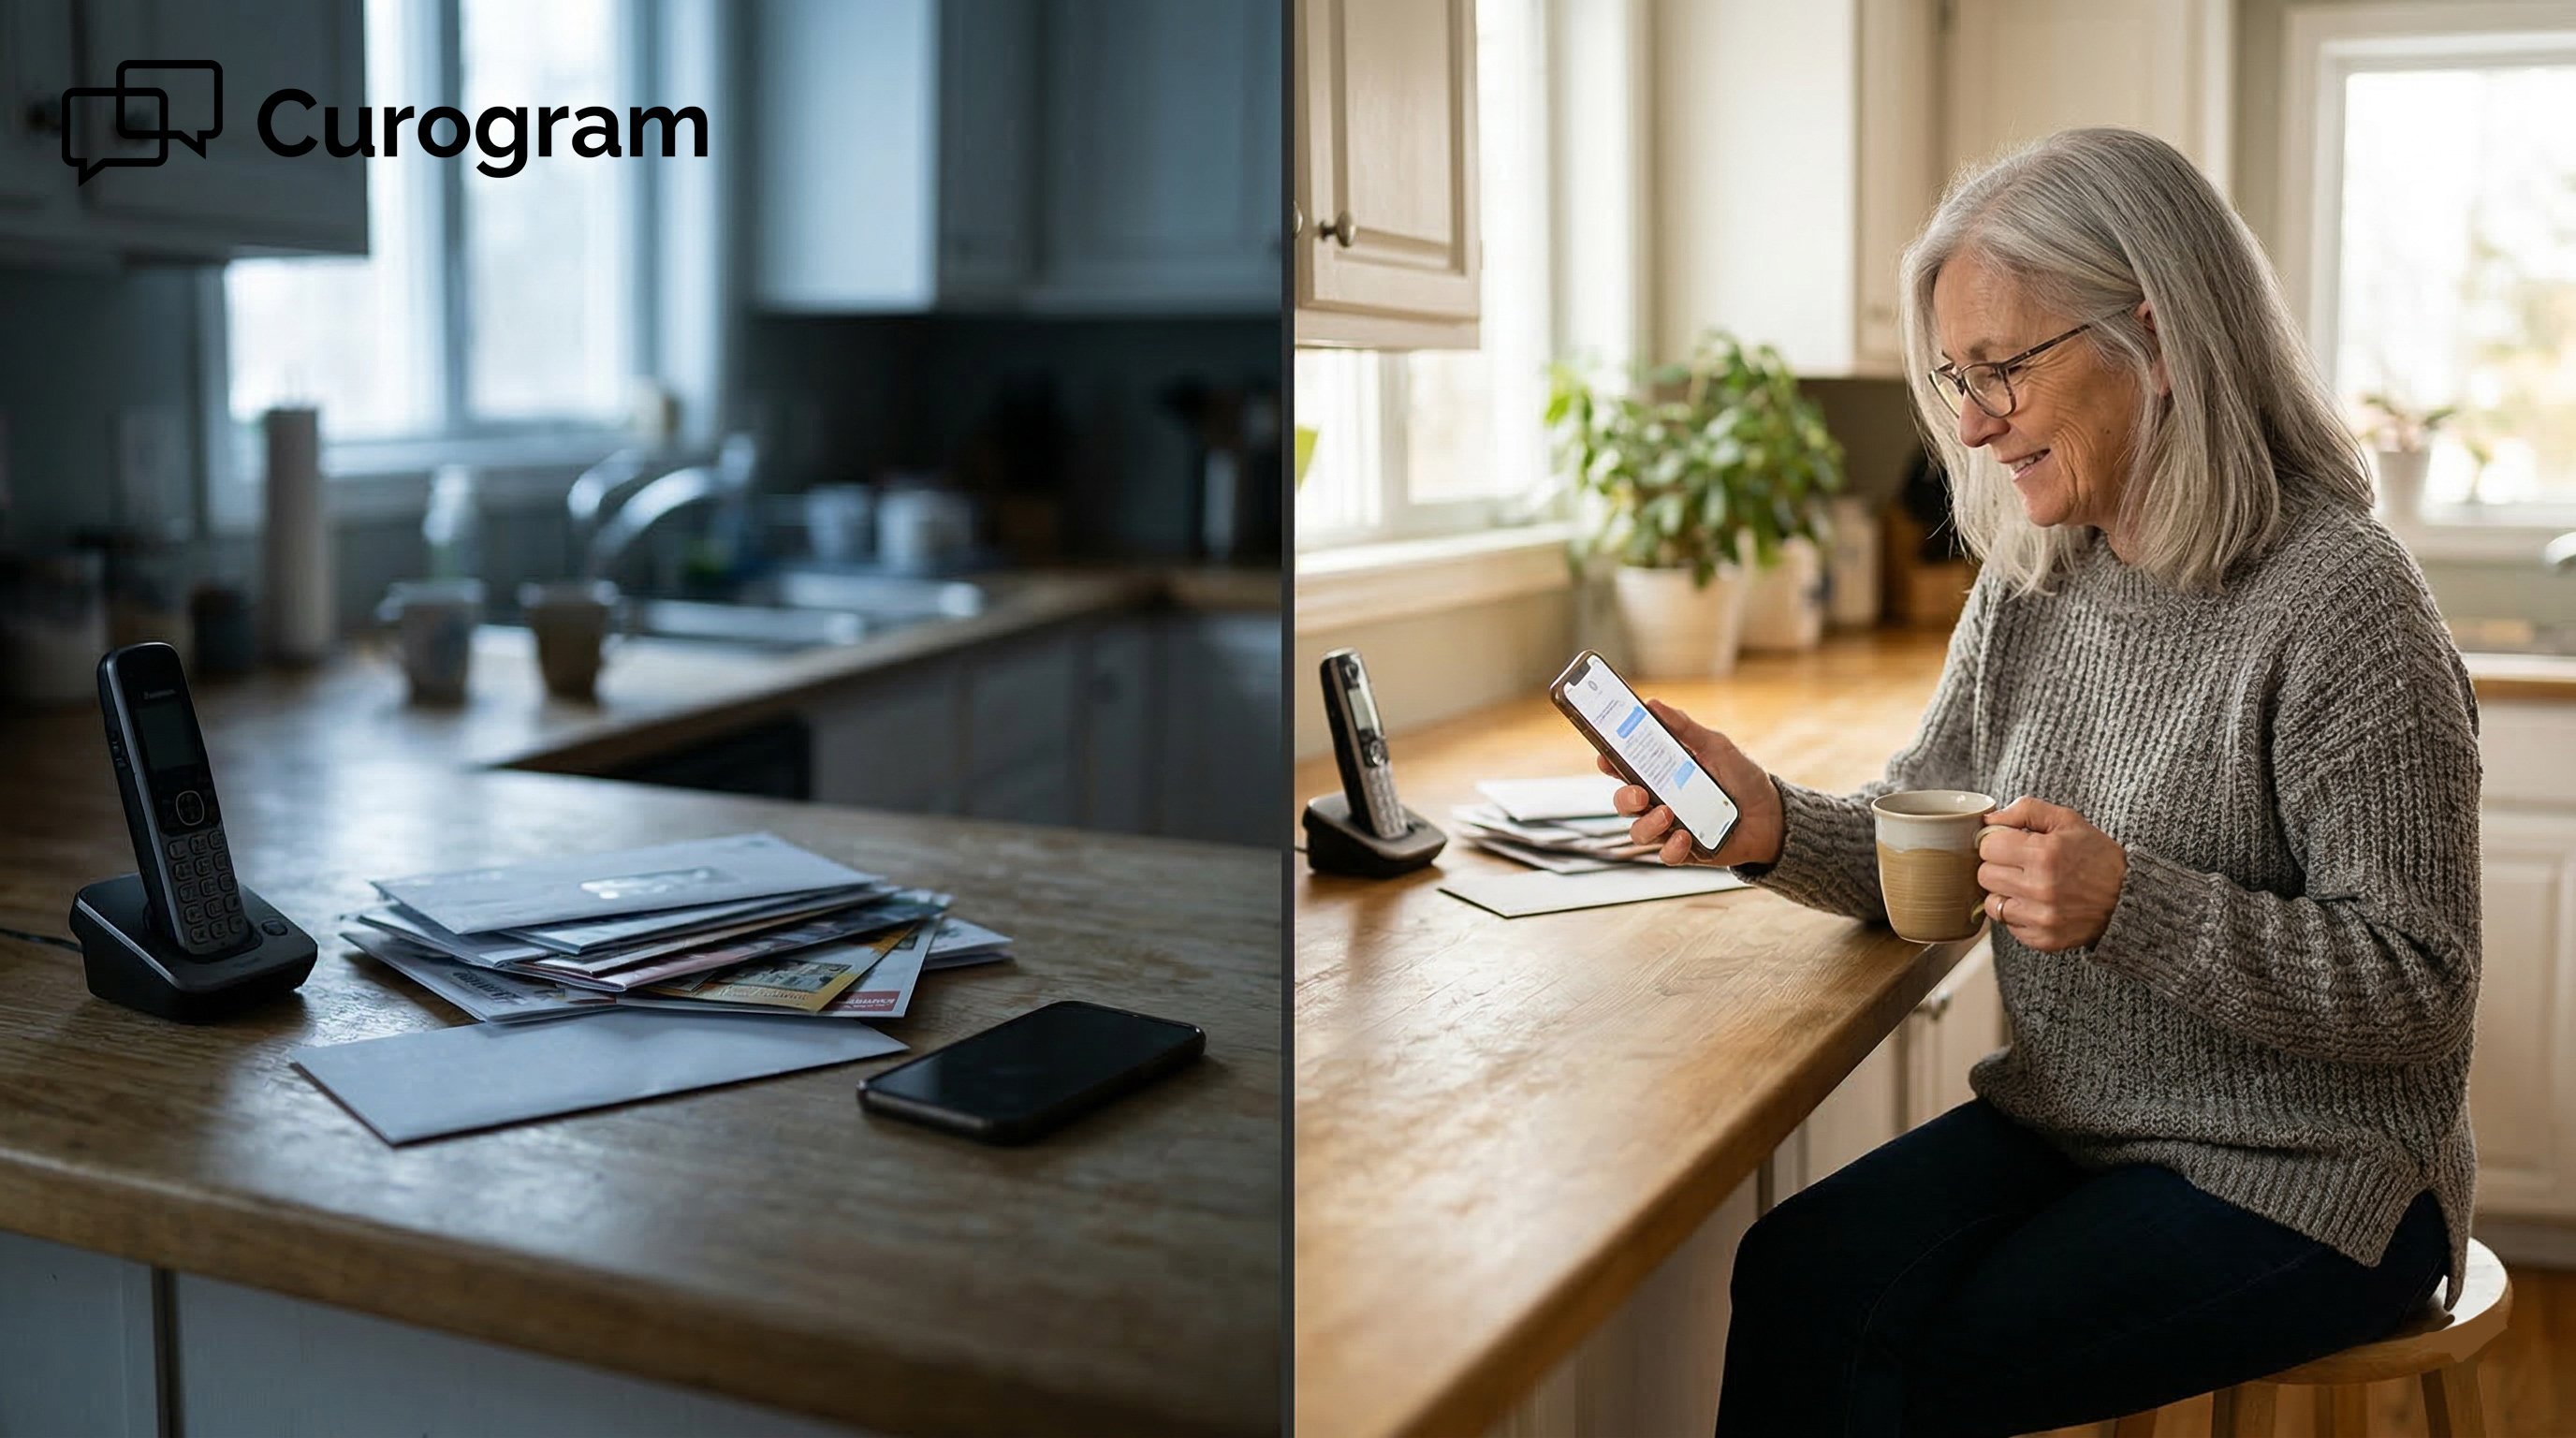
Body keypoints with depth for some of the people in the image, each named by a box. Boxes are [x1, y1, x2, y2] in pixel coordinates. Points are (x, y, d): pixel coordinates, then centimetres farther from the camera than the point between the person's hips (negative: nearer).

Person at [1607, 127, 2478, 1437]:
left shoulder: (2337, 599, -18)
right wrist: (1770, 825, -14)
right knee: (1791, 1281, -18)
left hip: (2294, 1180, -6)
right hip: (2062, 1125, 6)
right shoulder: (2030, 582, 4)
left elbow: (2417, 987, -18)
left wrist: (2132, 908, -30)